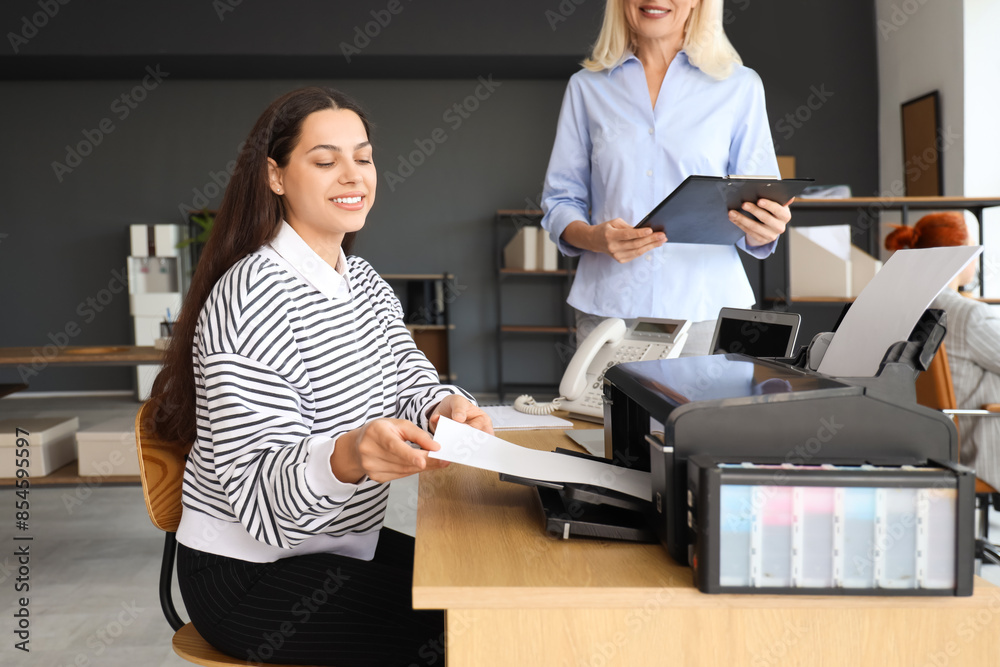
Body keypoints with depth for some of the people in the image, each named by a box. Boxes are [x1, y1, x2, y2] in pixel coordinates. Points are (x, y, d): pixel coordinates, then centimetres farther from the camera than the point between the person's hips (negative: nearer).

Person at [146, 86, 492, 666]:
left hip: (342, 548, 9)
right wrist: (346, 459, -46)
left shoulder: (364, 281, 8)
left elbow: (409, 379, 1)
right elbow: (261, 490, -26)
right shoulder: (252, 298, -22)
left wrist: (443, 408, -22)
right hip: (250, 577, -8)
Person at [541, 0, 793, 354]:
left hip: (706, 309, 0)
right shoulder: (586, 87, 10)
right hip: (607, 309, 1)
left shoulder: (740, 86, 6)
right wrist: (594, 238, -13)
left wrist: (764, 231, -16)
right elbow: (560, 201, 9)